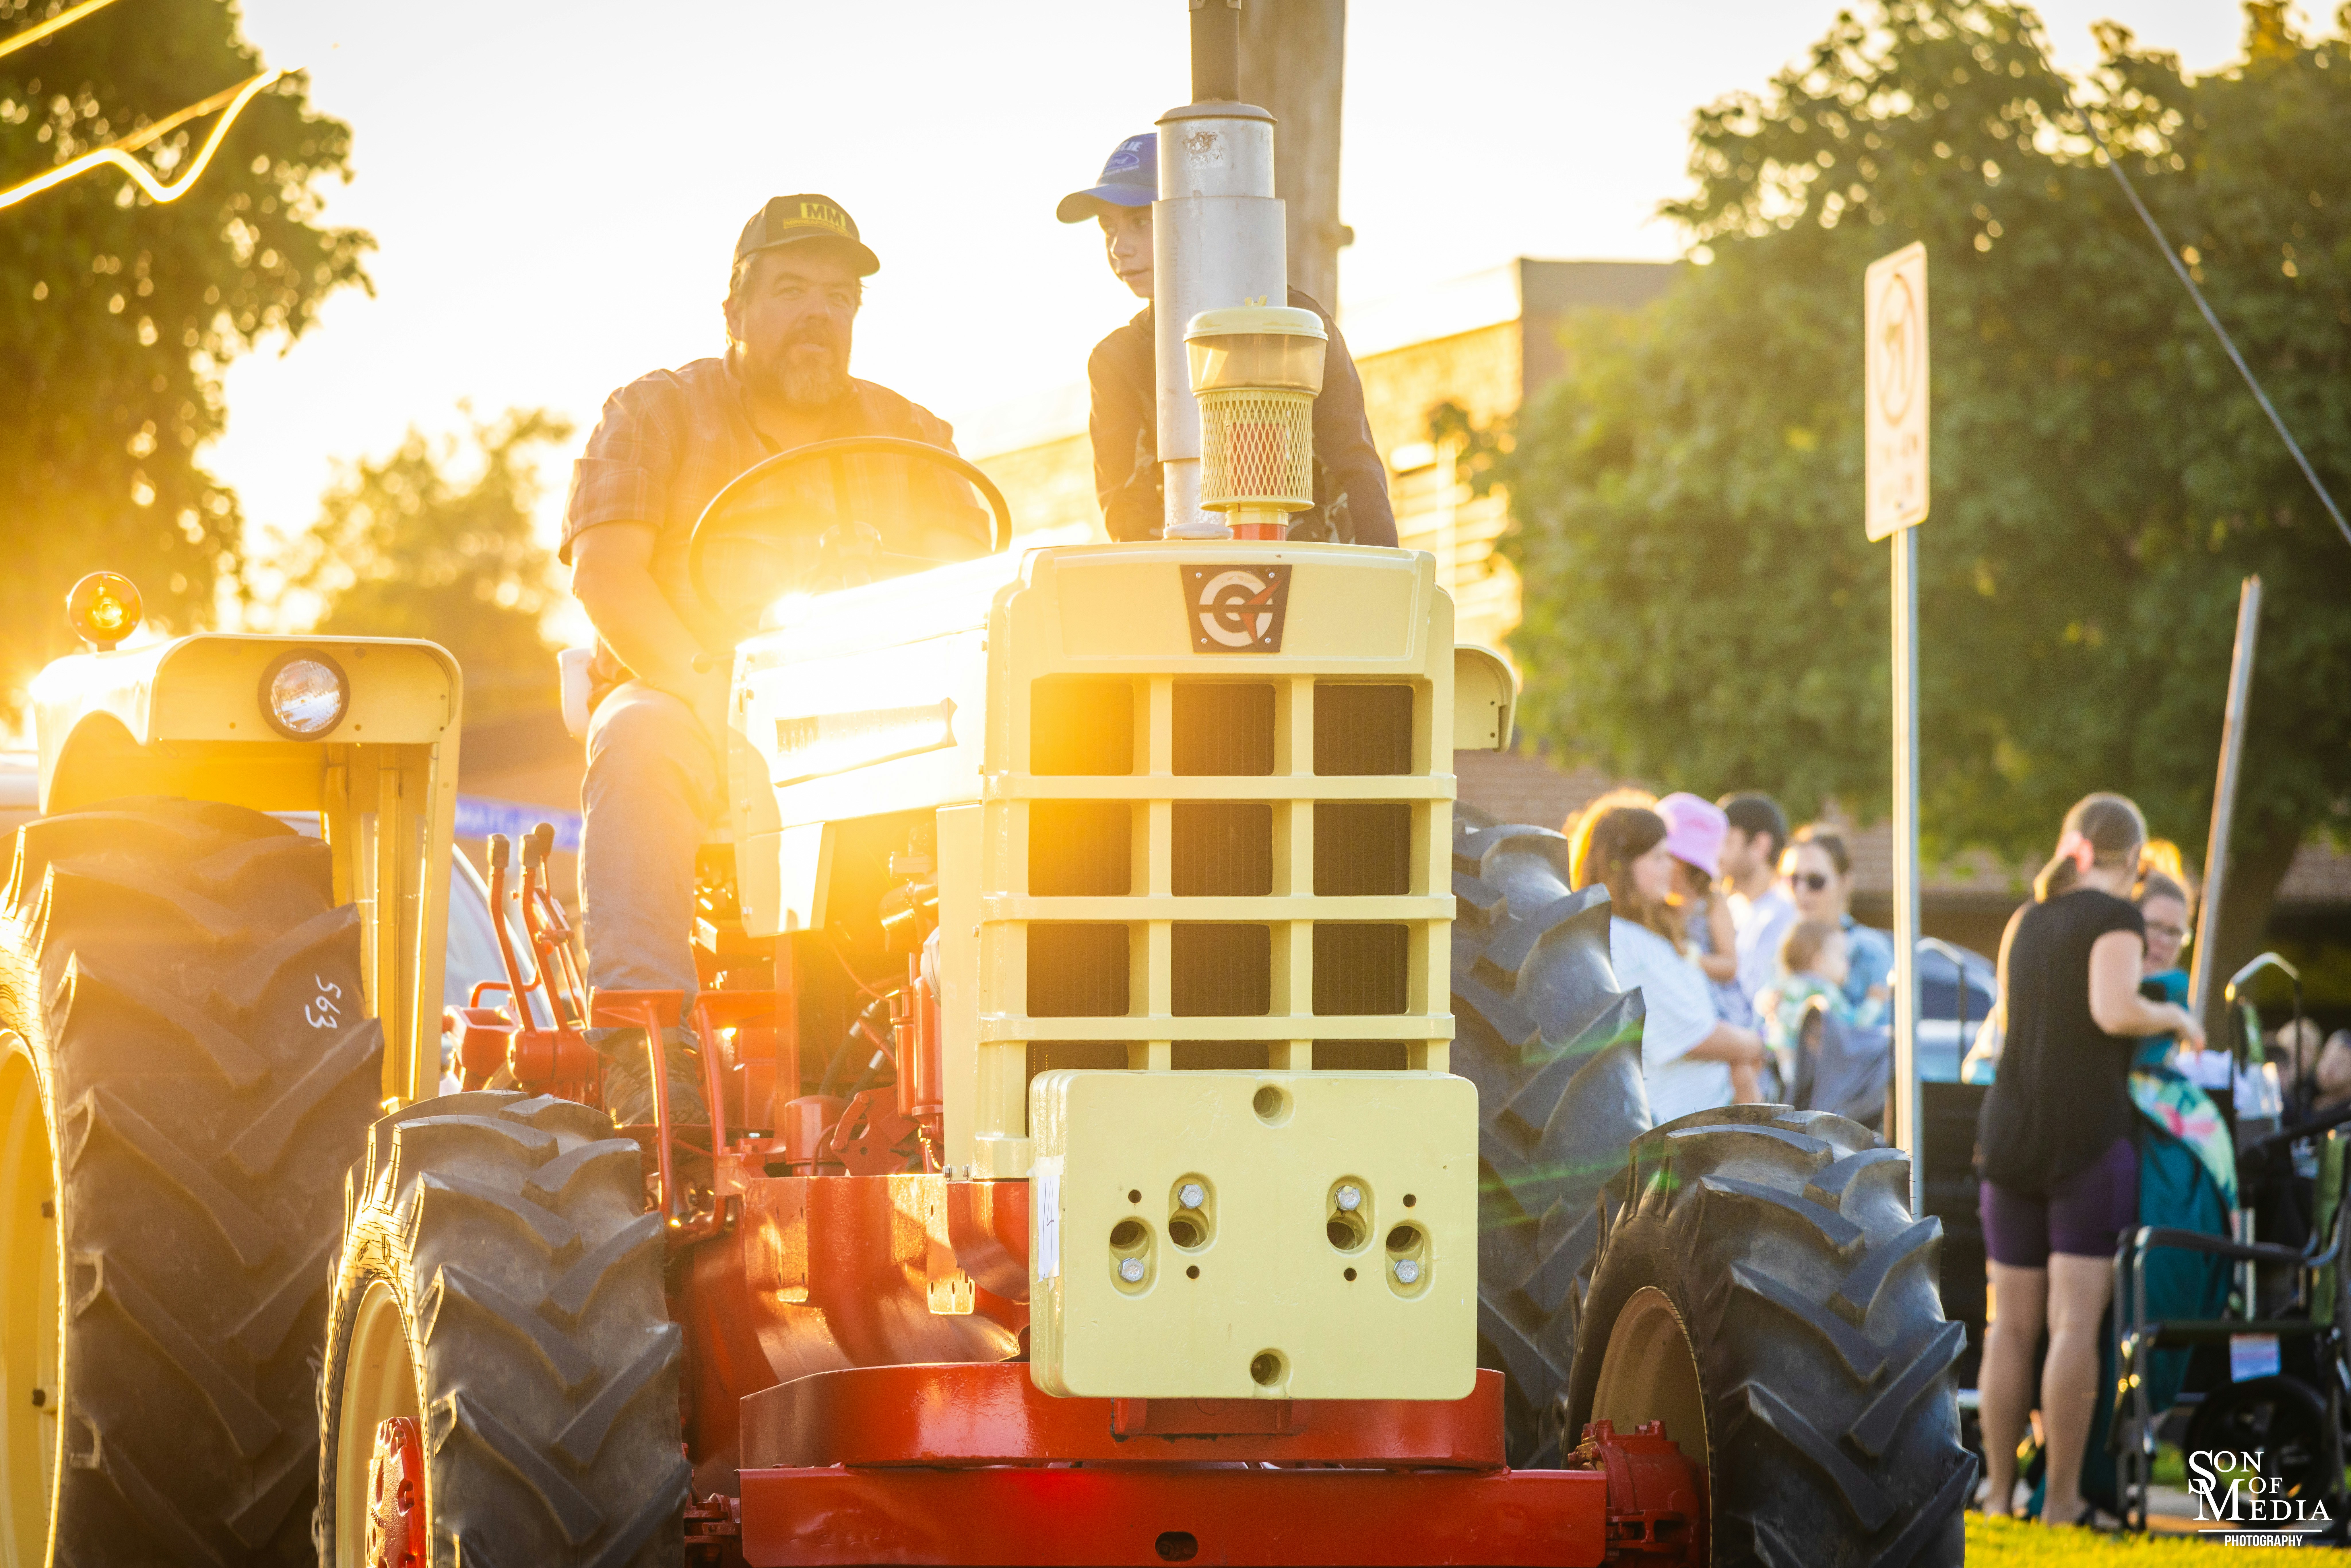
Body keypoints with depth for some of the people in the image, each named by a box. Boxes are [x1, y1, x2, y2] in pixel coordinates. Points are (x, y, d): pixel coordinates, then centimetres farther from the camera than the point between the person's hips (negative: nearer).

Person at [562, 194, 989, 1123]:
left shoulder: (909, 438, 16)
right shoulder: (656, 416, 7)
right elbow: (604, 572, -8)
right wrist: (707, 693, -25)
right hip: (687, 705, -2)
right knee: (639, 742, -37)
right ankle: (643, 1037, -45)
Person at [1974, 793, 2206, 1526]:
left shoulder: (2024, 921, 15)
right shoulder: (2115, 916, -5)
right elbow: (2114, 1010, -20)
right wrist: (2175, 1018, -1)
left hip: (2011, 1133, 6)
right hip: (2088, 1133, -6)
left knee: (2011, 1324, 8)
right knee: (2076, 1322, -7)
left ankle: (1999, 1493, 9)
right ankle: (2063, 1499, -10)